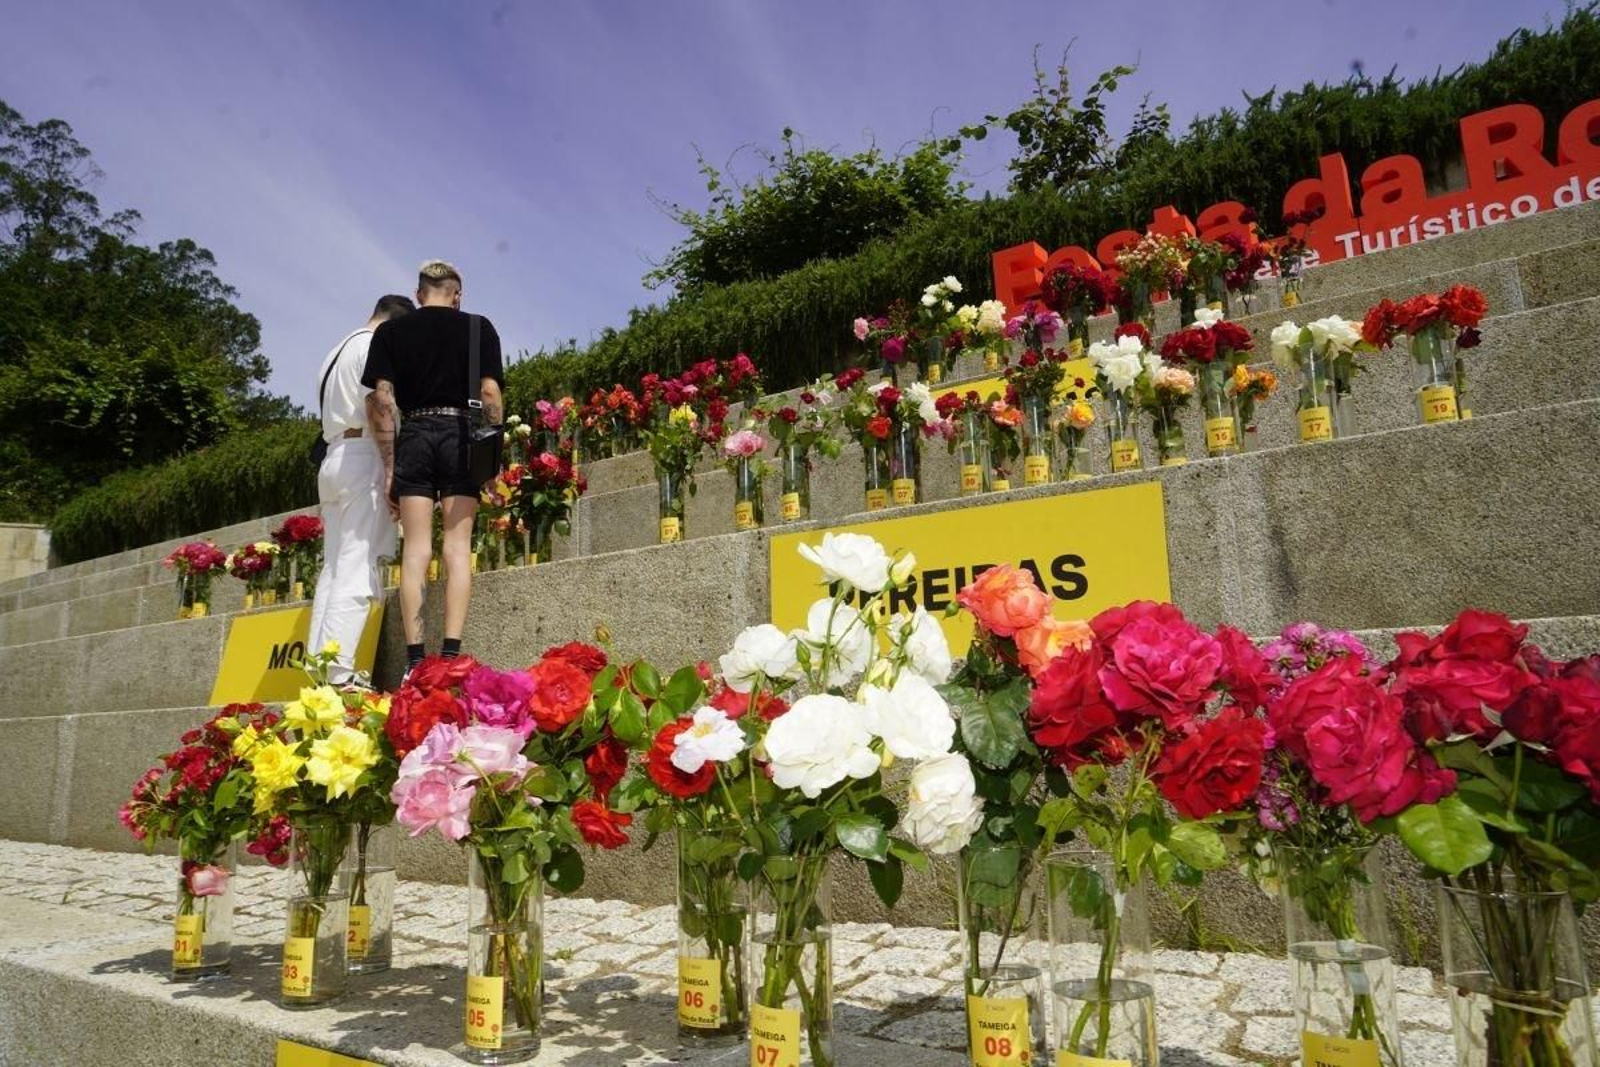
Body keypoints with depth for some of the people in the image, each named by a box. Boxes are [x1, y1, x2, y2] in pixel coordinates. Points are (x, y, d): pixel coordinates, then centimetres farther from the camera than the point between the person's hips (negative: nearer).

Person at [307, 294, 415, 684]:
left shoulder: (337, 352, 27)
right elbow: (375, 407, -14)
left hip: (333, 458, 9)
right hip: (363, 457, -9)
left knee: (333, 571, 6)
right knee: (357, 572, -13)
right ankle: (337, 677, -17)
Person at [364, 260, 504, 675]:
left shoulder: (390, 331, 10)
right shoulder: (478, 328, 7)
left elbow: (383, 400, 2)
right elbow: (489, 394, -2)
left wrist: (389, 464, 4)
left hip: (414, 435, 1)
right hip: (460, 434, -1)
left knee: (415, 550, 0)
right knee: (457, 548, -2)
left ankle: (415, 659, -4)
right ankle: (451, 654, -8)